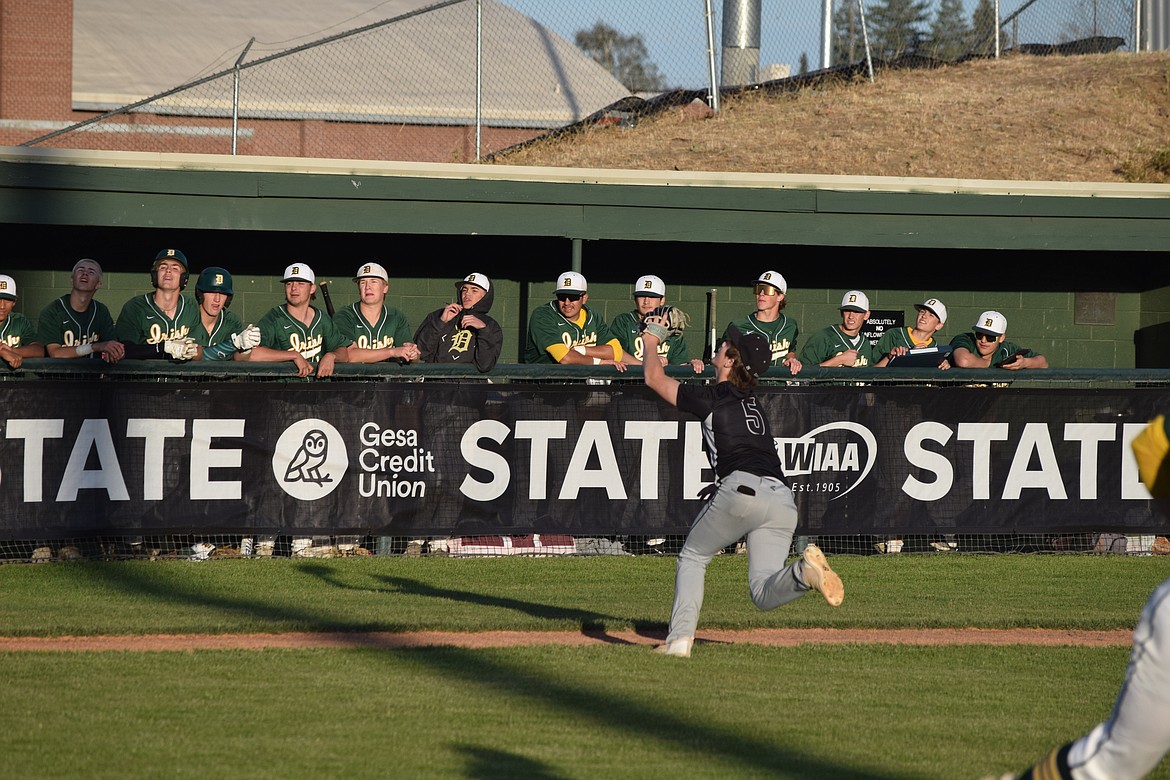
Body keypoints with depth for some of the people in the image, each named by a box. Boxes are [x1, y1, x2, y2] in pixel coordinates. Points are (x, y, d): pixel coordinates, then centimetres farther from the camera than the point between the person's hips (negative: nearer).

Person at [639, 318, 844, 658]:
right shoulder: (750, 401, 27)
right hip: (783, 500, 6)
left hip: (742, 489, -6)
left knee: (692, 557, 16)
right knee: (764, 594, 4)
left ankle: (680, 638, 4)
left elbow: (654, 379, 19)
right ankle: (804, 571, -27)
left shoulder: (711, 398, 6)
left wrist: (651, 343, 38)